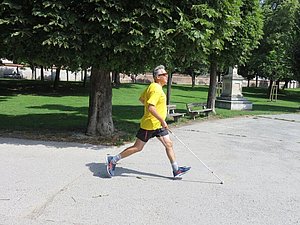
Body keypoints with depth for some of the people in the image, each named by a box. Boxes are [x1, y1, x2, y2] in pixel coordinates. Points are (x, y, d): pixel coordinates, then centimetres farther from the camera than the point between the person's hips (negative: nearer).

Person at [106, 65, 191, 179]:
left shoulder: (152, 86, 11)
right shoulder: (156, 89, -20)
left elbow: (141, 99, 21)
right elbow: (151, 107, -30)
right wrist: (162, 120, -26)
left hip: (158, 125, 10)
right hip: (149, 124, -10)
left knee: (169, 144, 7)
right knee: (138, 147, 0)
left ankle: (176, 170, 13)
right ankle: (113, 160, 12)